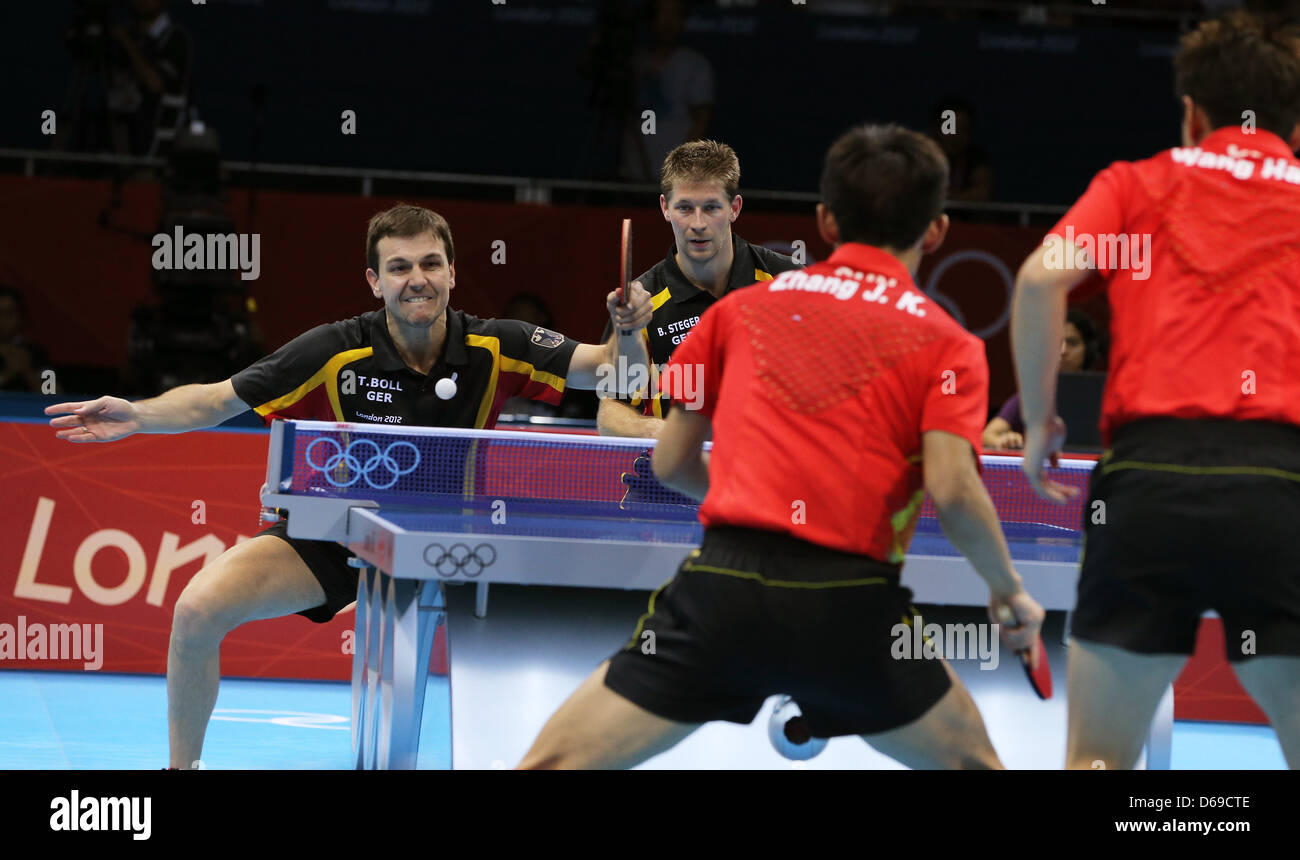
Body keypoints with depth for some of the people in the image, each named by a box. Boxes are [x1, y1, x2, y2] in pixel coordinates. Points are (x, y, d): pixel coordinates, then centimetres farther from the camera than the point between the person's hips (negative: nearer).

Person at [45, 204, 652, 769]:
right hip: (335, 533, -2)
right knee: (199, 608, -23)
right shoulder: (335, 353, -20)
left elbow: (612, 370, -11)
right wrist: (137, 415, -34)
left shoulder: (494, 349, -15)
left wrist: (628, 332, -35)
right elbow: (214, 401, -16)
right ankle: (183, 767, -1)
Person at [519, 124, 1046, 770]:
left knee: (554, 762, 6)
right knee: (972, 762, 24)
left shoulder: (741, 309, 18)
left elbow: (672, 462, 22)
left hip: (723, 586, 1)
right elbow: (952, 489, -5)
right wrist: (1009, 591, 12)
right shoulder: (946, 344, 10)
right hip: (849, 606, -1)